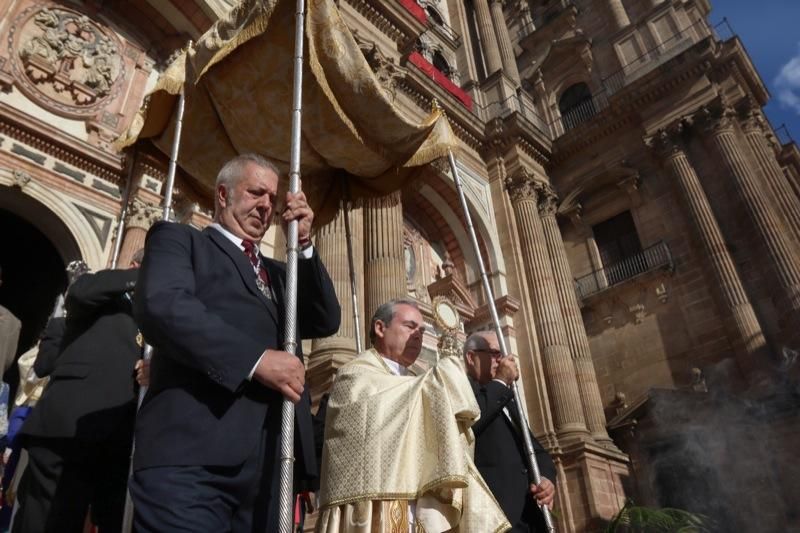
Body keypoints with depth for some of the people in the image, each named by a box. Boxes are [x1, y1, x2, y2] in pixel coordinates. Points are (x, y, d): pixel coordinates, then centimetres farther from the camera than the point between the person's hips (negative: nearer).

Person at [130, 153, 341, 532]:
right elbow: (162, 305, -11)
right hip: (192, 454, -5)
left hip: (269, 461, 6)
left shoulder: (275, 272, 28)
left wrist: (304, 243, 7)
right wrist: (257, 360, -17)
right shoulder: (179, 239, 9)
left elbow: (325, 322, 15)